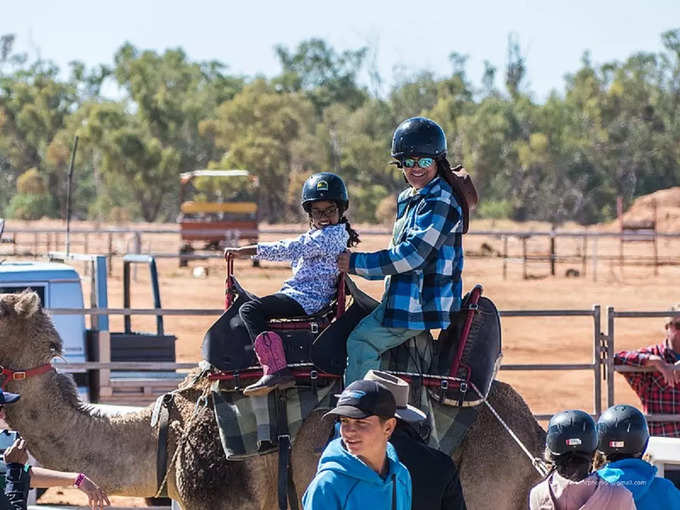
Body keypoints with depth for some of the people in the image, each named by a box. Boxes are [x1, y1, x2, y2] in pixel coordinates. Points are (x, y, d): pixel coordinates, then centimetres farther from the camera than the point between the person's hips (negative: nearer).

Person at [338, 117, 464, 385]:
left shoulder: (440, 201, -15)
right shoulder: (407, 199, 17)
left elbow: (413, 254, -22)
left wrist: (357, 263, -16)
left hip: (423, 303, -10)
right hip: (404, 299, 10)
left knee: (360, 343, -16)